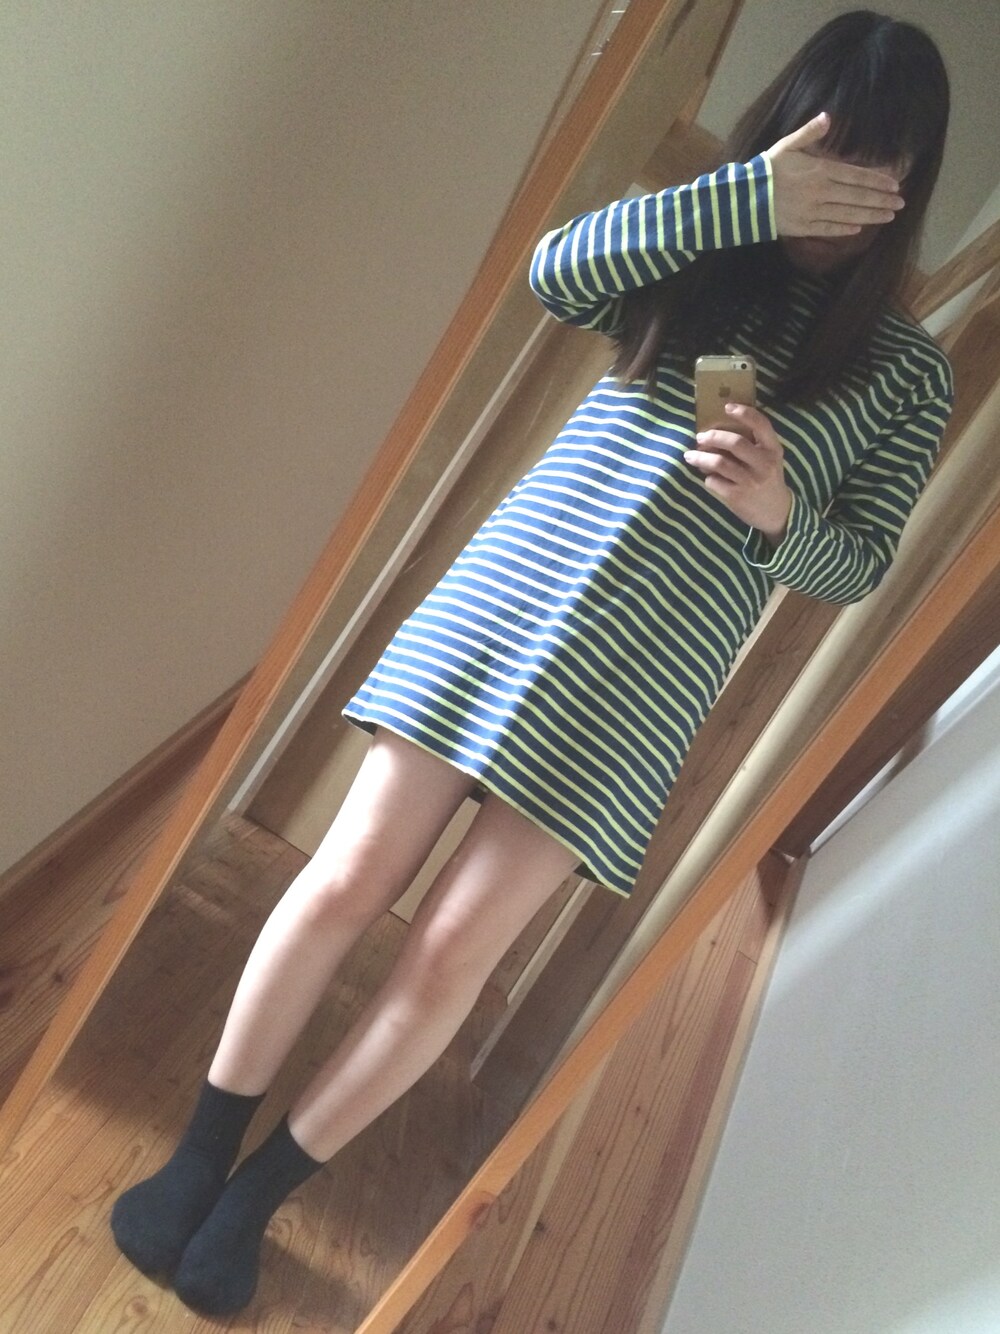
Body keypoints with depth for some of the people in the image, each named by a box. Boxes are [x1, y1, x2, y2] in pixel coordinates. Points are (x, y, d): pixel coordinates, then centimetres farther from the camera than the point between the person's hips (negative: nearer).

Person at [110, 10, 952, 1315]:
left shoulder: (907, 369, 10)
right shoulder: (696, 252, 13)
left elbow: (859, 564, 6)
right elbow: (556, 271, -6)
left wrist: (778, 512, -14)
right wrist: (752, 194, -12)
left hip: (635, 687, -1)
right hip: (508, 597, 2)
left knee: (451, 953, -1)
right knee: (348, 881, 1)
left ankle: (257, 1195, 25)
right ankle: (197, 1154, 27)